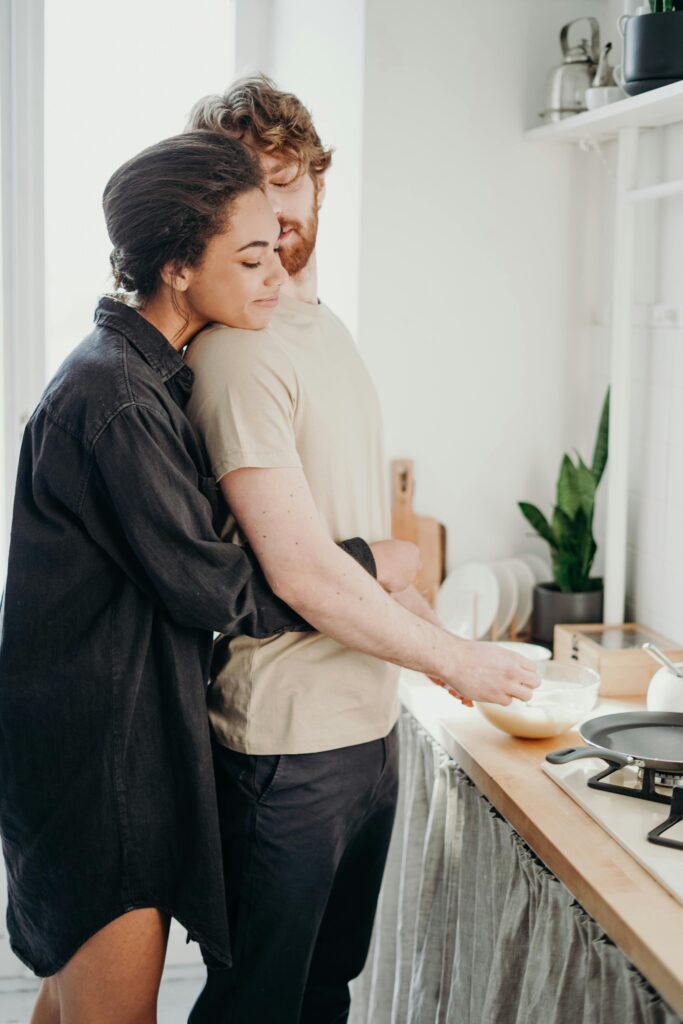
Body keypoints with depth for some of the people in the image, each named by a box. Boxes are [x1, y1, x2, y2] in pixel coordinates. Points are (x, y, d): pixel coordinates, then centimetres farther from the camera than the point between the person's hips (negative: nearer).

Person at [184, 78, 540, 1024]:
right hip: (287, 742, -9)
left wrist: (421, 618, 9)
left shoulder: (327, 328, 13)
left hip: (368, 722, 9)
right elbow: (299, 571, -21)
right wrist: (451, 657, -12)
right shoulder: (235, 350, -17)